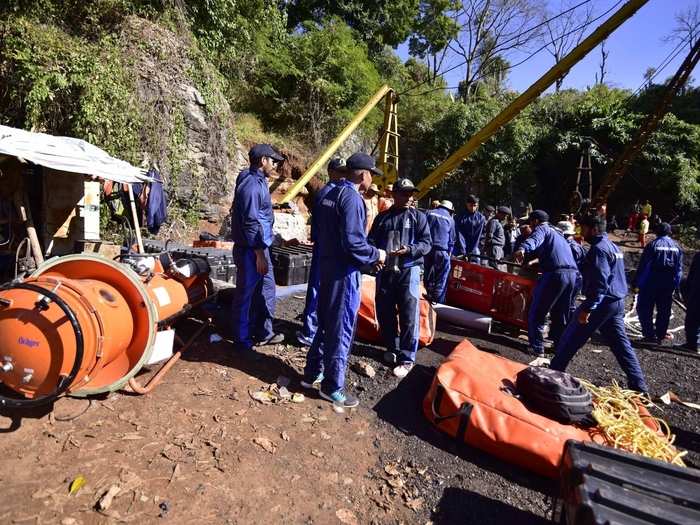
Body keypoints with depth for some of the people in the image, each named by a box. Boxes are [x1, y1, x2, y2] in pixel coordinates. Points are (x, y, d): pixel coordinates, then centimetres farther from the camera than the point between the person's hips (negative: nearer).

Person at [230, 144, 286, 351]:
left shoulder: (259, 181, 12)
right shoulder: (251, 184, -19)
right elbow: (250, 223, -23)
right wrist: (259, 254, -20)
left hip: (259, 246, 10)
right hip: (250, 250, -10)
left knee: (266, 289, 17)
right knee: (245, 294, 3)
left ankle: (263, 333, 30)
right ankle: (242, 340, 18)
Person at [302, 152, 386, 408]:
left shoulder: (329, 195, 13)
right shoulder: (352, 198, -16)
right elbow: (353, 241, -25)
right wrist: (376, 255, -7)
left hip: (326, 267, 9)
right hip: (344, 272, -9)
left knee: (326, 323, 20)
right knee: (341, 329, 2)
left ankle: (312, 373, 32)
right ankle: (332, 387, 15)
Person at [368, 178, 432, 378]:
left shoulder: (418, 216, 4)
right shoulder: (382, 217, 12)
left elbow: (426, 243, -2)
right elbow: (371, 240, 13)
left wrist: (410, 250, -21)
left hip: (408, 271, -3)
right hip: (385, 270, 4)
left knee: (409, 316, -5)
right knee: (384, 313, 12)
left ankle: (406, 359, 4)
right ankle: (392, 348, 31)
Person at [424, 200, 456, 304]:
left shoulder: (430, 213, 10)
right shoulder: (450, 219, 7)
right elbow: (452, 239, 10)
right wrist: (449, 252, 18)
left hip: (428, 248, 3)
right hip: (442, 250, -3)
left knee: (428, 275, 14)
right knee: (441, 279, 3)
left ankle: (429, 297, 21)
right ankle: (438, 301, 1)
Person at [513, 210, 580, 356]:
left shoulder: (542, 228, 6)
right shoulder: (557, 233, 31)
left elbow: (534, 240, -19)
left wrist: (522, 249, -38)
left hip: (555, 274, -8)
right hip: (573, 274, 8)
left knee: (537, 313, 4)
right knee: (561, 314, 21)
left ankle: (537, 348, 7)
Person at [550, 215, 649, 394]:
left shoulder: (599, 249, -14)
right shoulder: (613, 246, 17)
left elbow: (599, 283, -23)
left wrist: (587, 308, -25)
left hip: (602, 302, -10)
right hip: (617, 301, 10)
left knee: (570, 339, 0)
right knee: (621, 344, 14)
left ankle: (553, 373, 9)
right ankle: (639, 386, 17)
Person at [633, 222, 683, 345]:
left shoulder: (652, 245, -8)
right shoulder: (677, 247, 8)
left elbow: (643, 266, -11)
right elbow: (679, 269, 9)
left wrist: (636, 282, -6)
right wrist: (675, 285, 15)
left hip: (651, 283, -5)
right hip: (669, 284, 5)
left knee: (644, 309, 2)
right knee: (664, 311, 13)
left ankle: (649, 335, -1)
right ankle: (660, 336, 20)